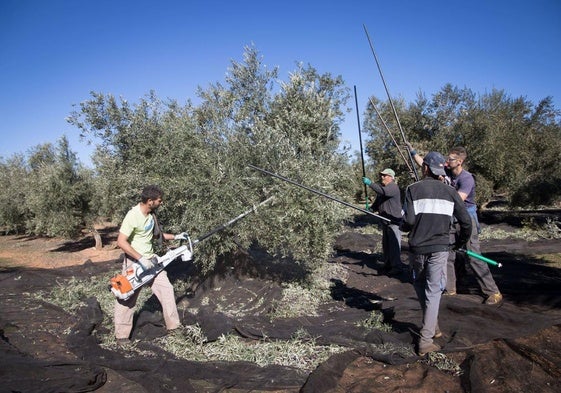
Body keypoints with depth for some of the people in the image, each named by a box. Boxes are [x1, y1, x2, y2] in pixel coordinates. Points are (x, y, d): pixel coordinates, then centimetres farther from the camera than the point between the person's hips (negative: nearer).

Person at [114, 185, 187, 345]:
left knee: (167, 289, 8)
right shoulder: (133, 216, -23)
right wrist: (140, 259, -28)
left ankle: (173, 325, 20)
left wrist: (175, 237, 10)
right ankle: (121, 335, 20)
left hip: (151, 260, 8)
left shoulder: (151, 215, 1)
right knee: (127, 298, 5)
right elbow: (121, 242, -26)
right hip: (134, 263, -7)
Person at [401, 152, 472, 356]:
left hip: (417, 247, -1)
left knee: (420, 287, 21)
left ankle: (432, 327, 31)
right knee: (433, 292, 5)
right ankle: (425, 341, 3)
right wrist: (461, 242, 20)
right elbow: (466, 222, 3)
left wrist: (404, 226, 9)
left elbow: (408, 220, -14)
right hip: (440, 248, 1)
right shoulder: (450, 191, 3)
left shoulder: (413, 189, -5)